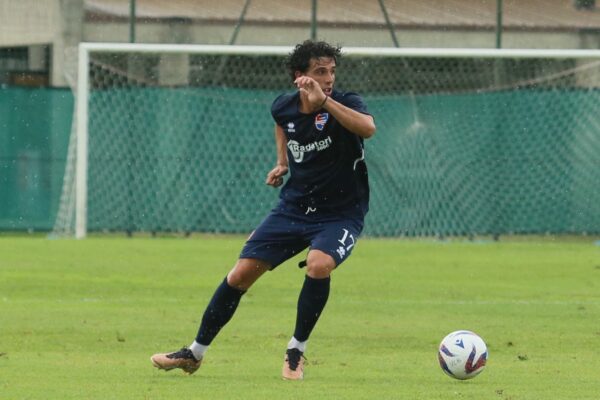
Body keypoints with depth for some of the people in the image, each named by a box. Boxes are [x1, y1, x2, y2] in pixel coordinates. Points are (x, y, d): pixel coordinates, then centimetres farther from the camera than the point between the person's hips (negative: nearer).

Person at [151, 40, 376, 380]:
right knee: (240, 275, -1)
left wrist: (323, 101, -50)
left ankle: (297, 352, -11)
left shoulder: (346, 104, -19)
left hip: (340, 214, -4)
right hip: (294, 207, 5)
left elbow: (368, 128, -44)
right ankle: (195, 354, 17)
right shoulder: (285, 107, -3)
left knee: (319, 264, -33)